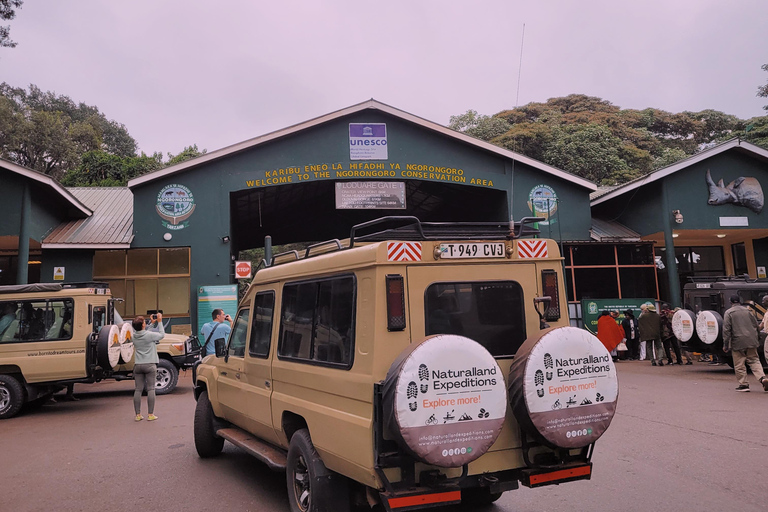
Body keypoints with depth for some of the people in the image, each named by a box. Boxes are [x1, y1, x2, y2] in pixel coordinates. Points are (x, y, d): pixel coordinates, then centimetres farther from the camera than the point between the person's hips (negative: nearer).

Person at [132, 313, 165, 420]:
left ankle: (138, 415, 9)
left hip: (137, 365, 5)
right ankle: (150, 415, 1)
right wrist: (159, 322, 9)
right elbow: (162, 335, 2)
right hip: (150, 365, -5)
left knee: (138, 389, 7)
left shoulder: (134, 336, 2)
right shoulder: (149, 335, -13)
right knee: (150, 389, 1)